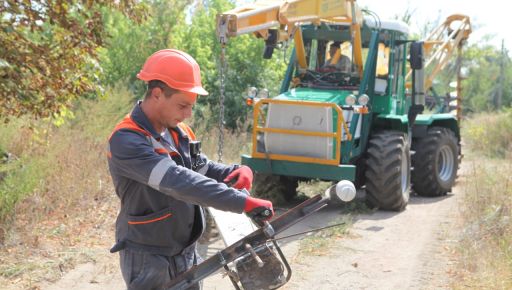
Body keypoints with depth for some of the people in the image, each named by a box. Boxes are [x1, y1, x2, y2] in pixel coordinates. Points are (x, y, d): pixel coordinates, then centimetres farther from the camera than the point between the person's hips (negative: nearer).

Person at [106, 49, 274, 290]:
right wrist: (243, 202, -40)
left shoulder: (178, 132, 2)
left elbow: (202, 169, 15)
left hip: (186, 254, 8)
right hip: (148, 261, -7)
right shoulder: (126, 142, -24)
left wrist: (236, 172, -7)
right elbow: (178, 182, -36)